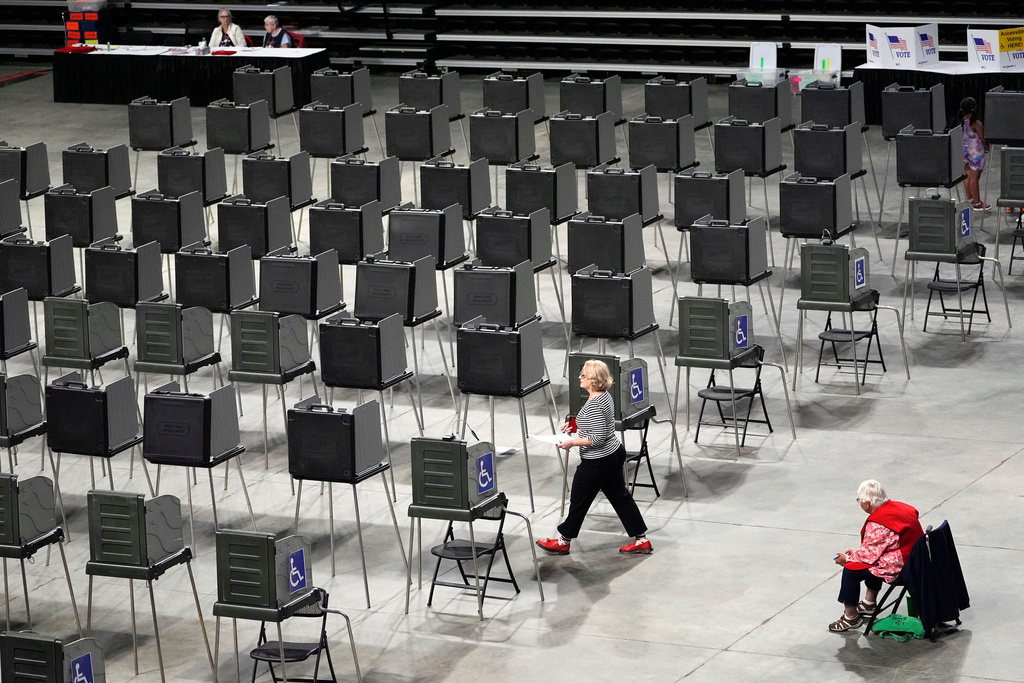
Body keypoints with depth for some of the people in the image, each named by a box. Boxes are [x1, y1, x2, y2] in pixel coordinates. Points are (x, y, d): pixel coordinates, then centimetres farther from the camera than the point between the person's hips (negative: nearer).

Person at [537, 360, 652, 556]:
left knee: (579, 501, 6)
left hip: (597, 462, -10)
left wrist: (572, 442, -19)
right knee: (620, 497, 16)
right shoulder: (605, 396, 5)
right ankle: (641, 540, 19)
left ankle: (563, 542, 22)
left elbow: (597, 438, -27)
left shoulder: (594, 405, -26)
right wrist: (576, 425, 13)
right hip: (613, 455, 10)